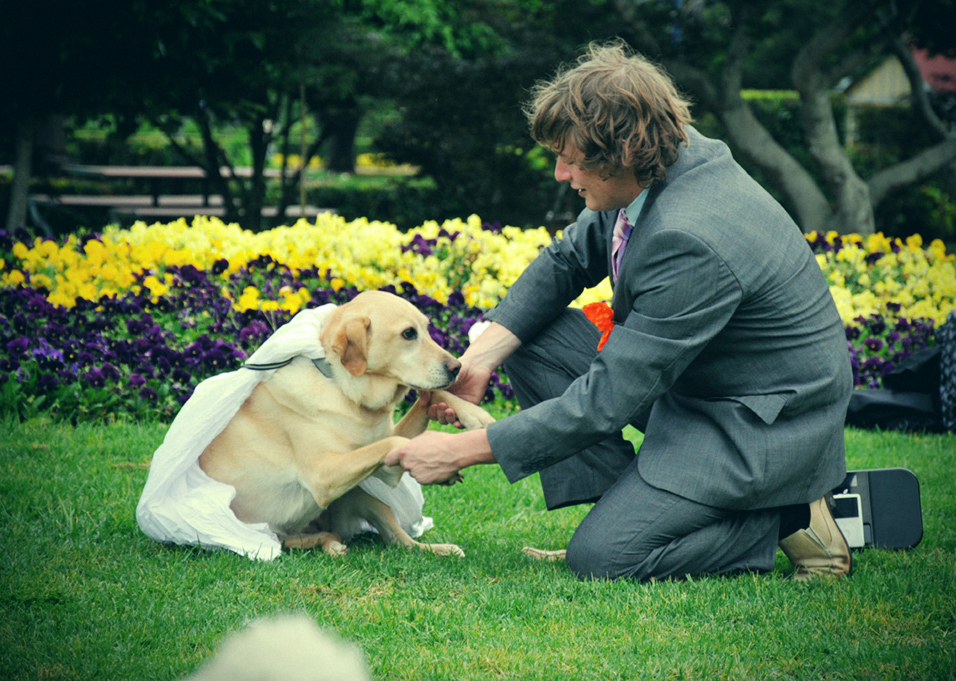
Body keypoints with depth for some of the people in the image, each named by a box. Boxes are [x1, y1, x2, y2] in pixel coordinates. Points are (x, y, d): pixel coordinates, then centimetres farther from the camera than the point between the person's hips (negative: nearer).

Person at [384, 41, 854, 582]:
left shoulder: (691, 242, -34)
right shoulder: (651, 169, -7)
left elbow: (607, 400, -30)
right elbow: (569, 260, 9)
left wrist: (463, 451, -24)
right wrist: (480, 356, -6)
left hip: (769, 424, -9)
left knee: (602, 557, -17)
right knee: (530, 338, 1)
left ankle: (789, 518, -2)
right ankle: (630, 501, 1)